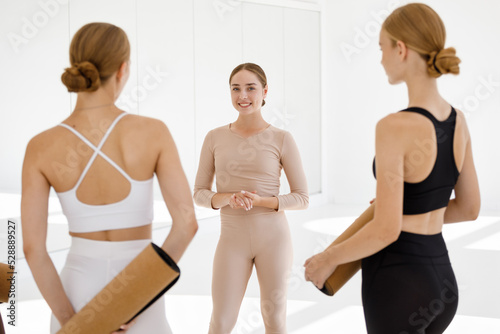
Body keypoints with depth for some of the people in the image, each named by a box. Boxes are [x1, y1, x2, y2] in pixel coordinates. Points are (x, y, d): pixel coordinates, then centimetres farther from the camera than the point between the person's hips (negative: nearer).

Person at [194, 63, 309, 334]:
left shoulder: (281, 139, -3)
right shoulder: (215, 138, 2)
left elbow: (302, 197, -2)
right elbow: (199, 193, 5)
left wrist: (260, 201, -17)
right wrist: (226, 198, -17)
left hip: (273, 237, -1)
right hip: (233, 239, 1)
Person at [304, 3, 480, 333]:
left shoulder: (395, 127, -22)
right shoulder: (458, 121, 3)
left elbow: (386, 230, -22)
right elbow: (469, 208, 11)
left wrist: (328, 259, -6)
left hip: (397, 285, -8)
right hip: (441, 282, 8)